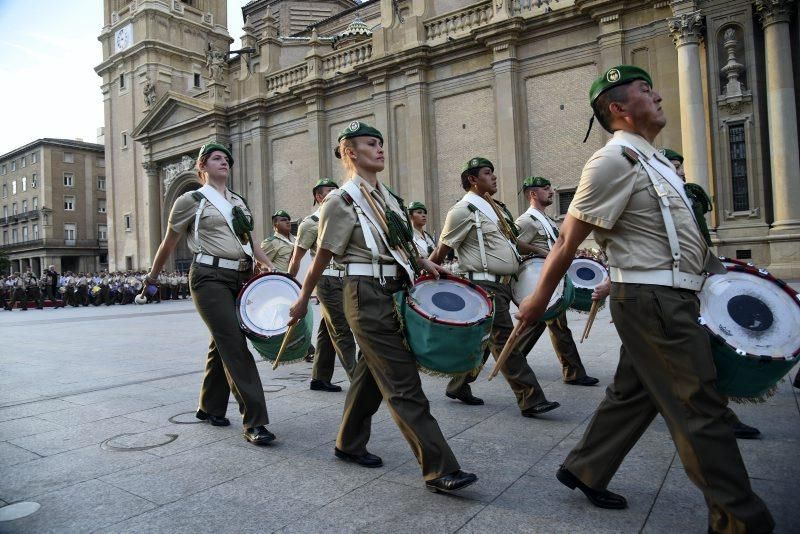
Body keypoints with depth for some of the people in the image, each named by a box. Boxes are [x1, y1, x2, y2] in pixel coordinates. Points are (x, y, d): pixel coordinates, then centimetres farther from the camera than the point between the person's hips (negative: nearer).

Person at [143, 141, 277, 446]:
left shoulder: (238, 202, 18)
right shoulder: (191, 200, 2)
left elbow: (249, 242, 22)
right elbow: (169, 243, 10)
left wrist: (268, 264, 6)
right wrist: (152, 276, 19)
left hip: (240, 278, 6)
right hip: (209, 277, -6)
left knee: (222, 344, 12)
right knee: (235, 346, -13)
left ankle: (210, 407, 30)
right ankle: (254, 422, -12)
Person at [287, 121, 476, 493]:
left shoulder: (388, 196, 14)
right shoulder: (341, 201, -9)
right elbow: (323, 257, -4)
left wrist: (421, 261, 7)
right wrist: (302, 301, 3)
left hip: (394, 294, 8)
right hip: (367, 297, -8)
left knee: (372, 375, 18)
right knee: (404, 385, -8)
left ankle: (349, 445, 36)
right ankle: (440, 471, -2)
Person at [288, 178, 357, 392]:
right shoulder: (311, 223, -3)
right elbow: (296, 259, -1)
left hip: (344, 280, 7)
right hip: (328, 280, -7)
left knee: (327, 331, 12)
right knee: (342, 332, -7)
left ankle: (320, 378, 20)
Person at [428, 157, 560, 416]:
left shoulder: (496, 207, 17)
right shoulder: (464, 210, -10)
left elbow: (512, 239, 27)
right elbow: (441, 251, -8)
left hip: (503, 284, 9)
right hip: (485, 285, -9)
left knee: (484, 341, 14)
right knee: (505, 342, -7)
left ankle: (458, 386, 29)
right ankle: (531, 400, -3)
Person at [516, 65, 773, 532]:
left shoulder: (651, 158, 16)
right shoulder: (615, 159, -15)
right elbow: (569, 239, -15)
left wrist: (711, 265, 22)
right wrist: (540, 298, -11)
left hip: (664, 299, 10)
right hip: (654, 300, -10)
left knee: (634, 394, 17)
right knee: (699, 408, -1)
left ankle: (584, 471, 31)